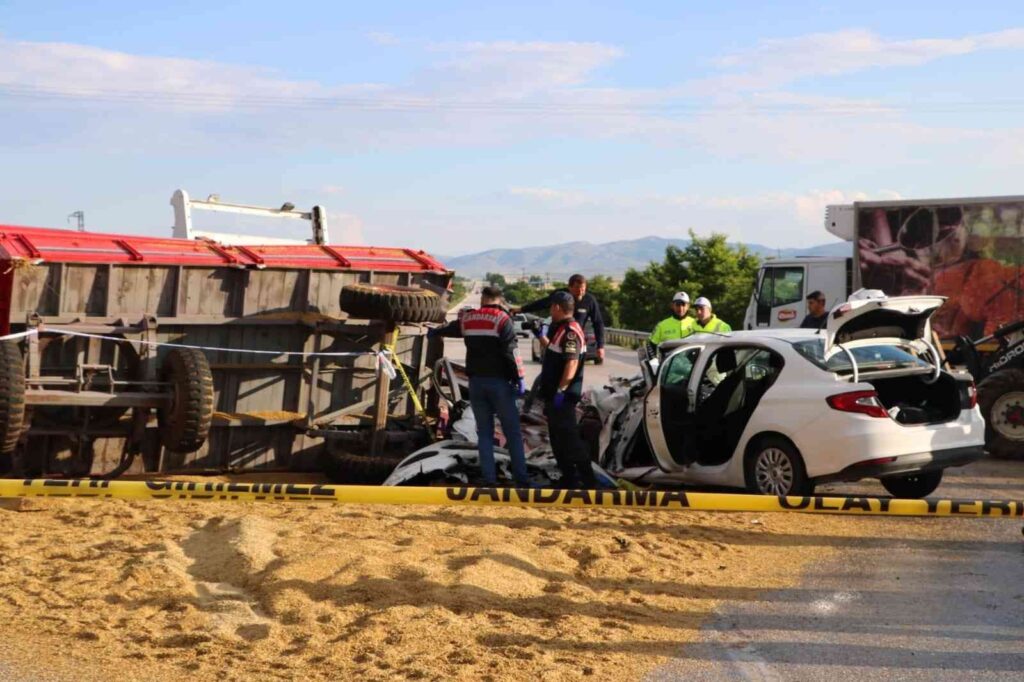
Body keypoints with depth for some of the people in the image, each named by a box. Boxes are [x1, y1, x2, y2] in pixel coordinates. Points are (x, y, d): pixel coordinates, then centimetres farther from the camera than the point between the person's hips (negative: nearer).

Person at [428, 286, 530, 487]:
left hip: (476, 382, 4)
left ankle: (489, 478, 3)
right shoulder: (502, 319, -6)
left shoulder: (468, 319, 10)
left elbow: (451, 327, 31)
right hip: (499, 382, -4)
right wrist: (519, 378, -13)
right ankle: (521, 479, -5)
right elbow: (511, 351, -15)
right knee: (513, 433, -1)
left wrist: (434, 332, 51)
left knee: (484, 432, 9)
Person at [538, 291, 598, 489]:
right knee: (558, 440, 15)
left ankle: (588, 481, -8)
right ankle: (569, 480, 21)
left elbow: (572, 363, -26)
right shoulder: (561, 330, 16)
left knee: (569, 439, -10)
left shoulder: (570, 332, -17)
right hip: (555, 395, 11)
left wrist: (561, 390, -28)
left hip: (563, 396, -11)